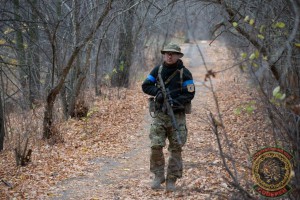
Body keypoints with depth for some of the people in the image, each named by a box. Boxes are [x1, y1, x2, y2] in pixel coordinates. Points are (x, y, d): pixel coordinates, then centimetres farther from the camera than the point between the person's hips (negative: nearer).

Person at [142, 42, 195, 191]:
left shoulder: (184, 73, -2)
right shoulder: (158, 70, 7)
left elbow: (189, 94, -6)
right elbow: (145, 86, 7)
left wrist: (176, 102, -21)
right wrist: (157, 92, -11)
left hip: (177, 115, -2)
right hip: (159, 114, 2)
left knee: (176, 149, -1)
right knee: (156, 146, -7)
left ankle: (171, 180, 7)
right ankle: (158, 176, 9)